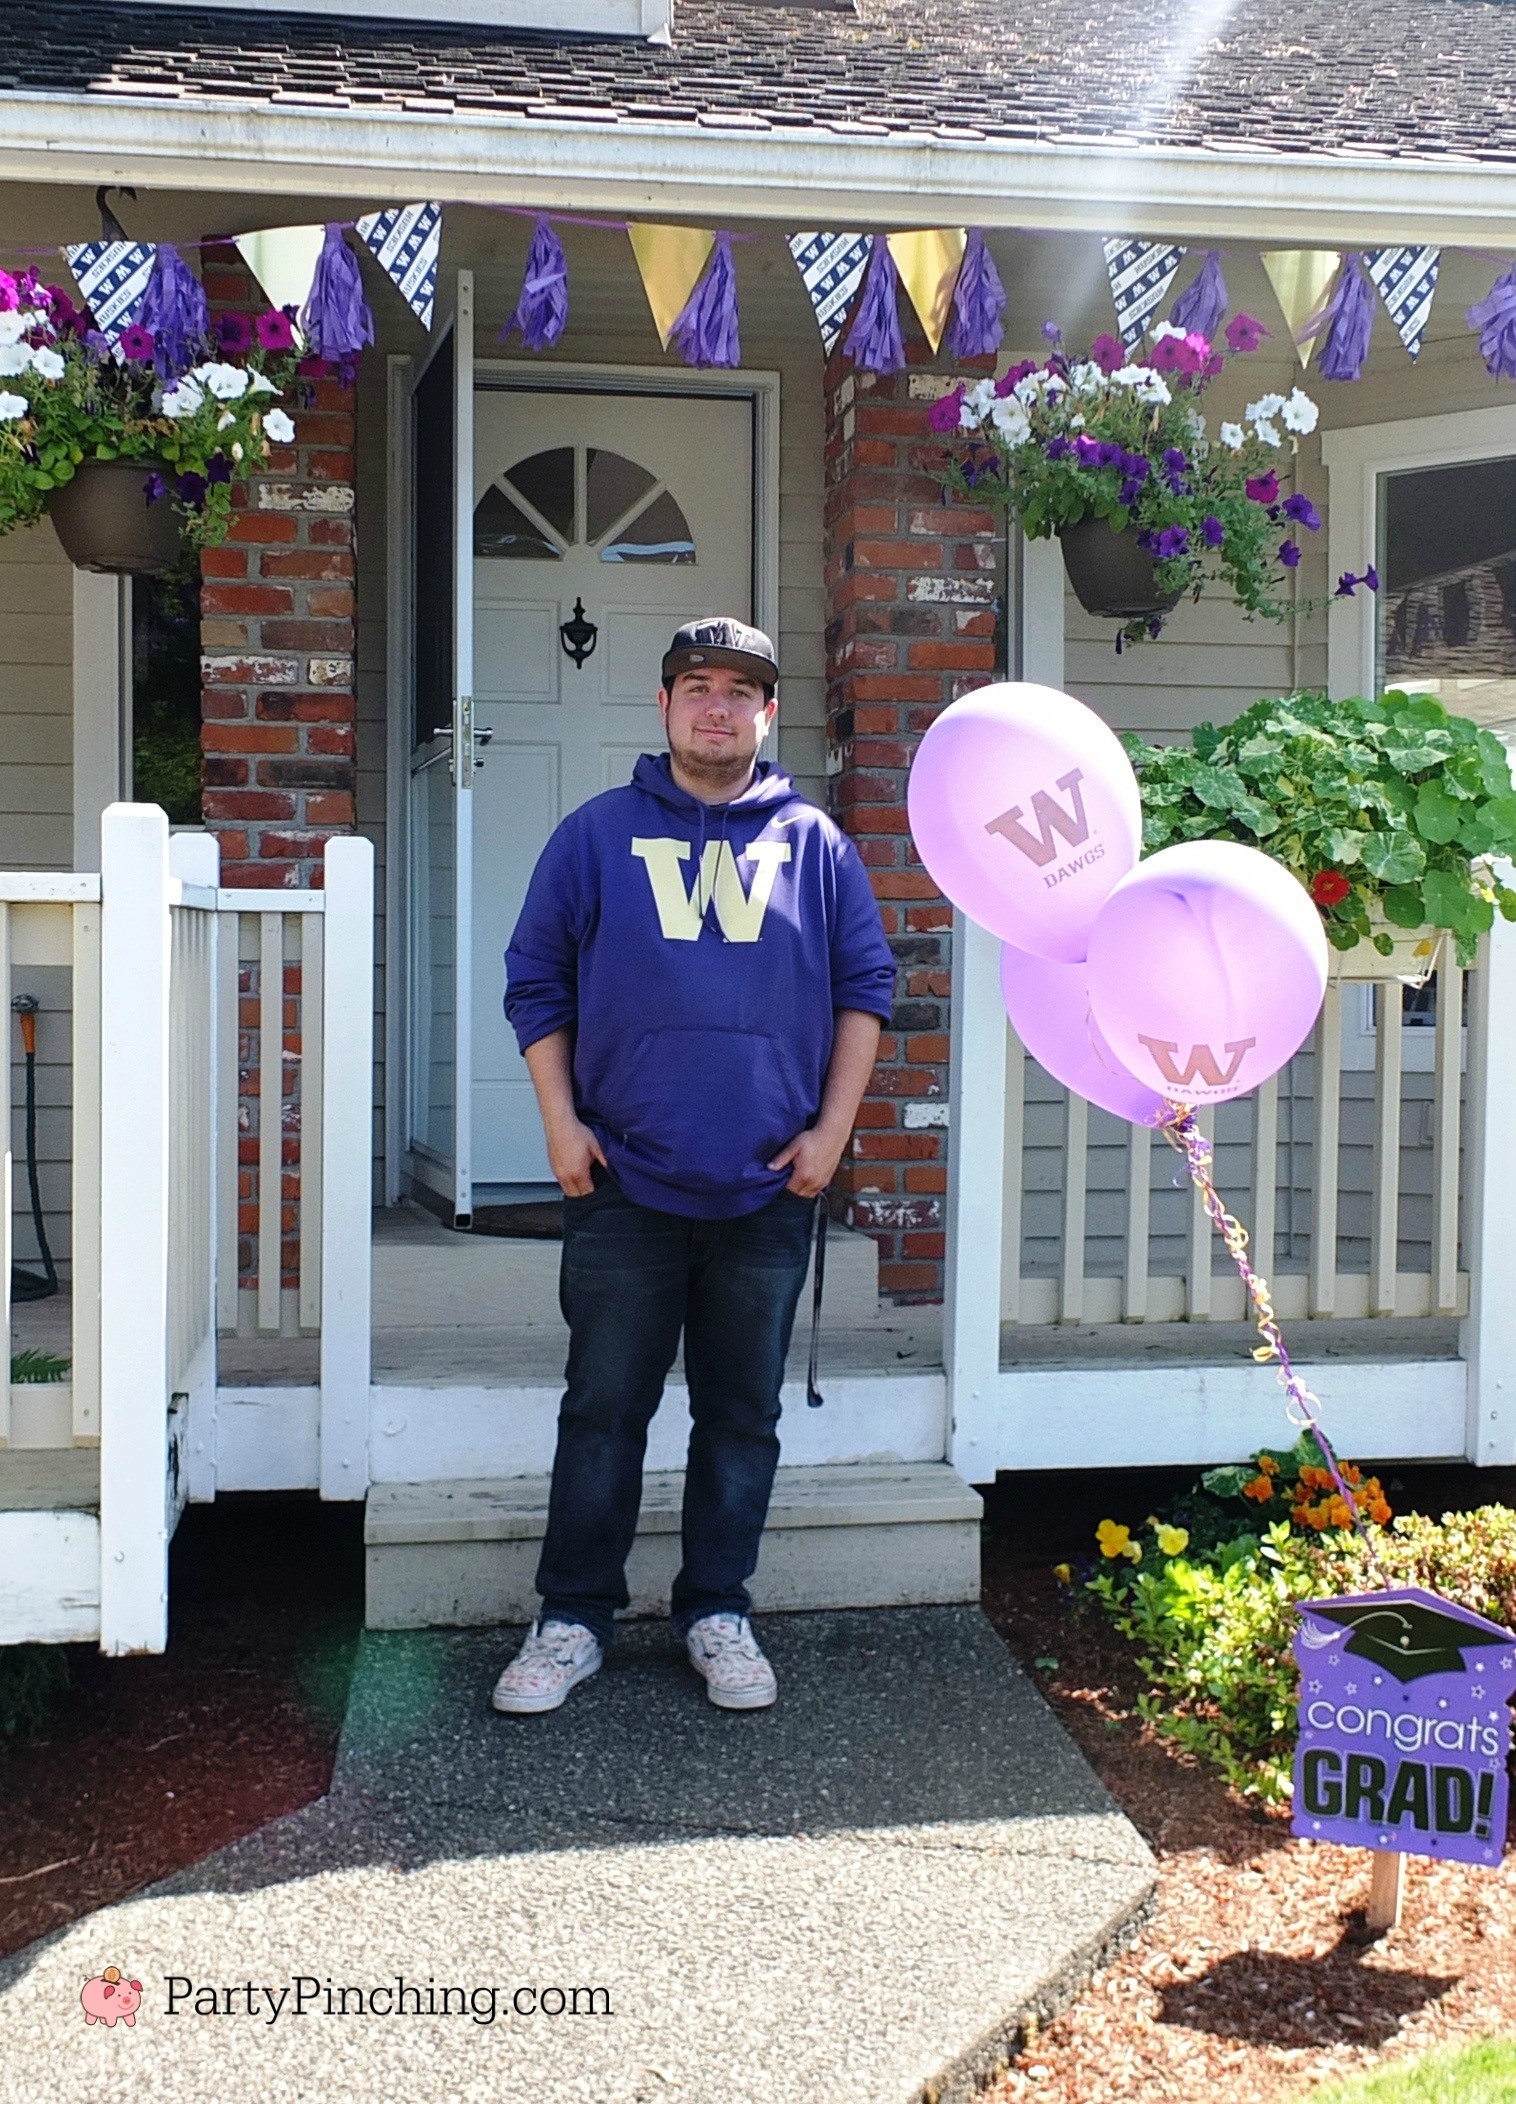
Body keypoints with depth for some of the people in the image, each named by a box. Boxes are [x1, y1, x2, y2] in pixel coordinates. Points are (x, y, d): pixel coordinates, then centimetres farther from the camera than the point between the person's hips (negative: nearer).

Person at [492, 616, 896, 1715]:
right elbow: (536, 982, 6)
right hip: (624, 1183, -1)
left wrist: (831, 1130, 1)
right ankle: (573, 1621, 19)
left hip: (769, 1188, 1)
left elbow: (866, 987, 9)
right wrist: (561, 1123, -3)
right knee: (604, 1410, 6)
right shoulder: (599, 833, 5)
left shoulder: (813, 842, 7)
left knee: (743, 1416, 10)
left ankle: (719, 1614, 25)